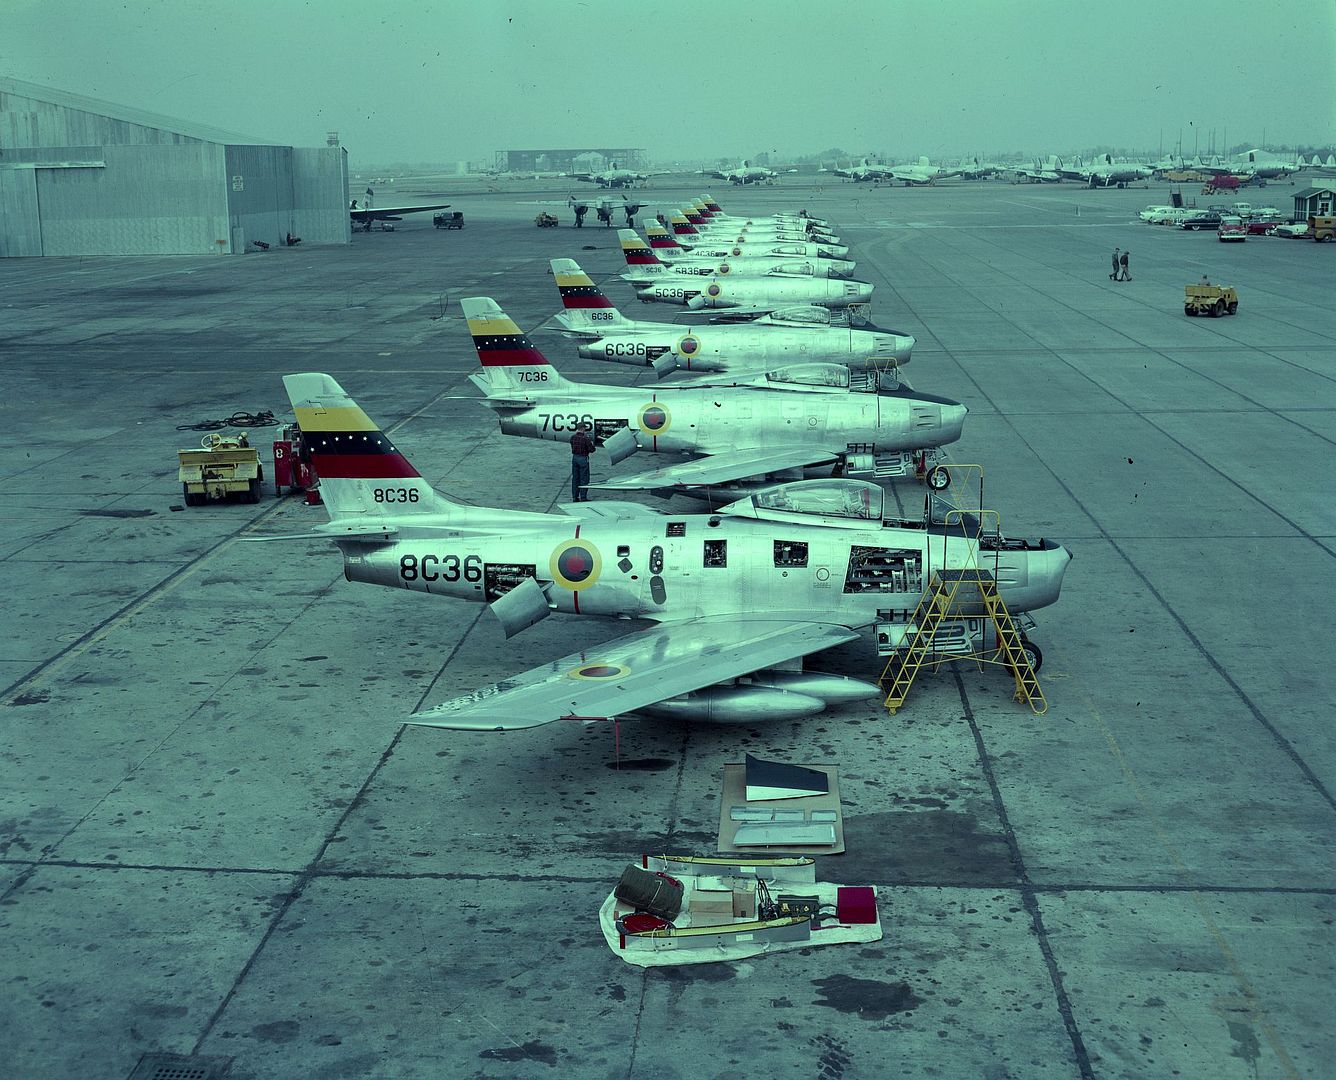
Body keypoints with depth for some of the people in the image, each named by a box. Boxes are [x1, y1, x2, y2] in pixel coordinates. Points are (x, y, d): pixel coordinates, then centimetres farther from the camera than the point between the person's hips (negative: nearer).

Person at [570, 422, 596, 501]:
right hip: (583, 459, -6)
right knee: (584, 479, 1)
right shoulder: (585, 439, -16)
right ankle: (583, 497, 2)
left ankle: (575, 497, 17)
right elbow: (591, 450, -15)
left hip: (574, 458, 6)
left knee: (575, 478, 13)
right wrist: (593, 446, 9)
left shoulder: (573, 437, 1)